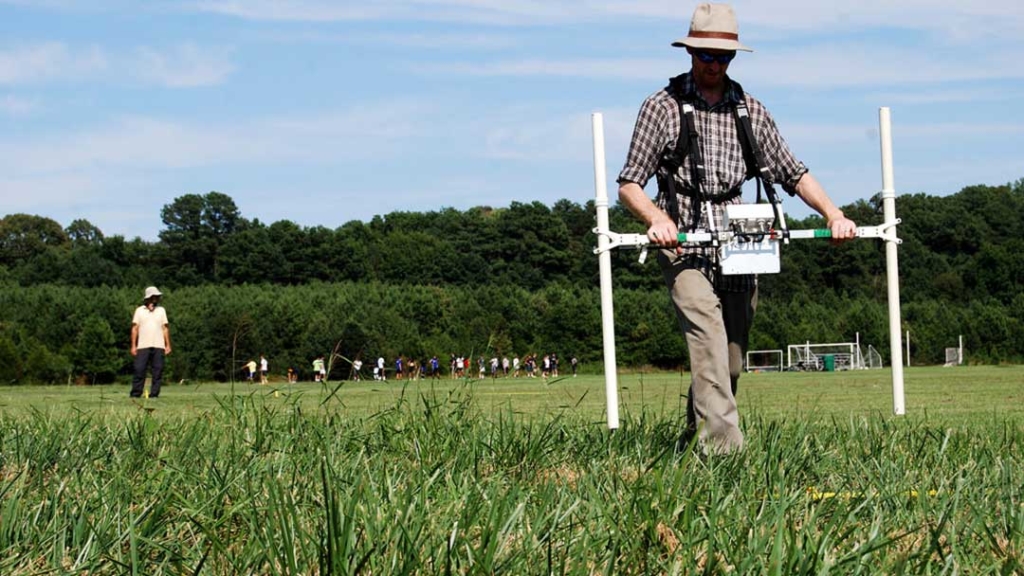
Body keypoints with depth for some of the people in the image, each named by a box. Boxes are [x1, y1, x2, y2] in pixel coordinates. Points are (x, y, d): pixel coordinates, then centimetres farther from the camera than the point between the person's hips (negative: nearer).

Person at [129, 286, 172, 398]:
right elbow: (135, 328, 7)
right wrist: (133, 346, -1)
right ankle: (135, 393, -4)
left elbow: (165, 328, 12)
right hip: (143, 346, -2)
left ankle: (154, 394, 1)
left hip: (158, 346, 2)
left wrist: (168, 345, 5)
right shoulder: (139, 311, 8)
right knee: (139, 370, -7)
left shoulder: (161, 310, 13)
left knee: (157, 371, -2)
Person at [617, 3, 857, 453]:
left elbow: (793, 173, 17)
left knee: (731, 361, 6)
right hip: (683, 245, -4)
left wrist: (833, 214, 1)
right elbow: (629, 184, 0)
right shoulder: (662, 107, 2)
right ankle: (723, 446, -33)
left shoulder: (751, 111, 14)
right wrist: (657, 218, -20)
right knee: (707, 333, -25)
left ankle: (694, 434, 28)